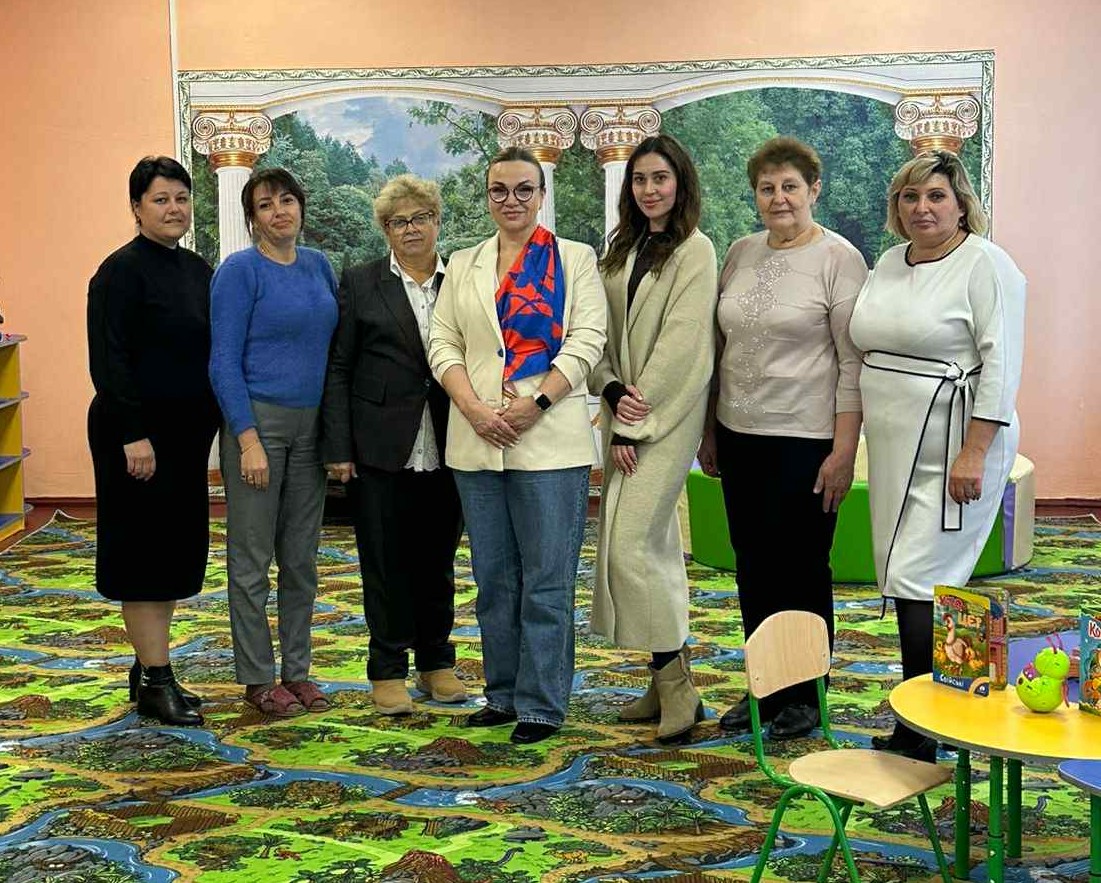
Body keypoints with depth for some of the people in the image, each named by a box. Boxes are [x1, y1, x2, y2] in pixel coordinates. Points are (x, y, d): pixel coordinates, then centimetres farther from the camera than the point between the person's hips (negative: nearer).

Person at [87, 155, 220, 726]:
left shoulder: (197, 270, 12)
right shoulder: (121, 271, -11)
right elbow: (109, 359, -16)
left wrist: (213, 424, 13)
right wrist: (134, 435, -21)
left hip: (187, 432, 8)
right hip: (138, 434, -8)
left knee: (178, 551, 12)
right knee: (144, 552, -1)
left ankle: (149, 668, 23)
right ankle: (154, 680, 7)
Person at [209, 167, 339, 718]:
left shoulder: (319, 266, 10)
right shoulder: (239, 271, -8)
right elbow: (224, 362, -11)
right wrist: (249, 440, -18)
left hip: (311, 425, 6)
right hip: (257, 420, -6)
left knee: (301, 557, 12)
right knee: (252, 558, 2)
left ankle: (297, 669, 23)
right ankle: (257, 678, 12)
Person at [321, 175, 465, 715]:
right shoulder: (360, 284, 2)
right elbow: (337, 369, 0)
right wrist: (337, 448, -7)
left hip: (446, 450, 2)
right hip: (381, 448, -2)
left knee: (438, 561, 12)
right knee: (385, 563, 4)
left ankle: (436, 663, 25)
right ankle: (389, 671, 16)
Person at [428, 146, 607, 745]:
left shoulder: (575, 259, 6)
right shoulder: (463, 266, 16)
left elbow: (586, 341, -4)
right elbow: (443, 345, 8)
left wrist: (536, 402, -15)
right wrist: (475, 408, -9)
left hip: (550, 439, -4)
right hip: (477, 442, 4)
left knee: (547, 578, -2)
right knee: (493, 577, 11)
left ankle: (541, 705, 6)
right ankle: (503, 693, 22)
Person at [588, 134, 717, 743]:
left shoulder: (695, 251, -7)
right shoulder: (622, 251, 15)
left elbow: (679, 344, -14)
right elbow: (601, 335, 10)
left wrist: (633, 424, -15)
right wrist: (615, 392, -9)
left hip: (667, 418, -7)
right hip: (626, 414, 7)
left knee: (630, 543, -14)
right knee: (655, 543, 9)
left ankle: (675, 685, -3)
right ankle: (666, 684, 16)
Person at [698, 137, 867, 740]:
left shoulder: (838, 259, -8)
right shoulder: (741, 253, 10)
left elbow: (854, 362, -11)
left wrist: (844, 450, -15)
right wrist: (710, 430, 13)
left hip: (805, 440, -6)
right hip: (740, 436, 6)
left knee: (800, 569, 3)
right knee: (753, 568, 12)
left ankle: (803, 698, 19)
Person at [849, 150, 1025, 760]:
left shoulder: (985, 264, -8)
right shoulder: (889, 264, 15)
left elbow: (1000, 364, -14)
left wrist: (973, 453, -20)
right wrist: (855, 439, 17)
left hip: (953, 449, -7)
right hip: (896, 449, 8)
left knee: (920, 584, -10)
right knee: (904, 582, 9)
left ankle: (917, 739, -1)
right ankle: (915, 729, 18)